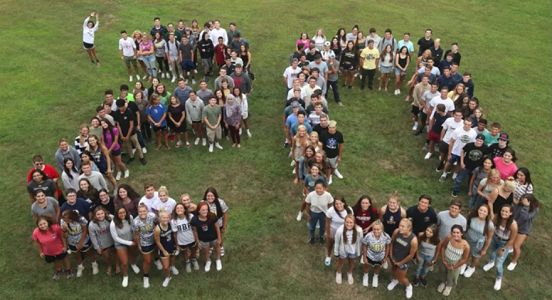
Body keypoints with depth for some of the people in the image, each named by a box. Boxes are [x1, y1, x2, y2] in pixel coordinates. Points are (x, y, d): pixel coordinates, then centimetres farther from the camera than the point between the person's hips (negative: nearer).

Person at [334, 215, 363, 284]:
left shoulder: (359, 230, -32)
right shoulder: (339, 230, -36)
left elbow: (360, 242, -13)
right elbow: (337, 242, -17)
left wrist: (359, 252, 1)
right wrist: (336, 252, -3)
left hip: (353, 250, 1)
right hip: (342, 250, -1)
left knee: (351, 262, 30)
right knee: (341, 262, 28)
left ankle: (349, 273, 62)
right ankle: (338, 273, 61)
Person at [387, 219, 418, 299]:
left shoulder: (413, 240, -35)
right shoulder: (396, 231, -25)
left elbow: (411, 255, -20)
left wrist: (401, 263, -9)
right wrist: (391, 255, 0)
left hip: (403, 261, -4)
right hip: (393, 256, 4)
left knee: (401, 278, 14)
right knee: (394, 269, 30)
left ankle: (409, 286, 48)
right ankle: (395, 280, 63)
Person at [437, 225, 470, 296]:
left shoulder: (466, 246, -34)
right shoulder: (448, 237, -29)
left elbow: (464, 260, -18)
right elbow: (443, 247, -8)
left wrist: (453, 267, -10)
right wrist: (443, 260, -8)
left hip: (455, 263, -2)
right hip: (445, 259, 2)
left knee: (452, 276, 27)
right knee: (442, 272, 30)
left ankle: (449, 286, 61)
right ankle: (443, 282, 64)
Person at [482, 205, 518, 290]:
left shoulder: (513, 225, -35)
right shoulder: (497, 217, -26)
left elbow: (512, 240, -21)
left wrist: (503, 249, -12)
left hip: (504, 243, -4)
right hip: (494, 238, 4)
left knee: (498, 264, 3)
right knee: (491, 251, 33)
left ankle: (499, 279, 37)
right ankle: (491, 262, 70)